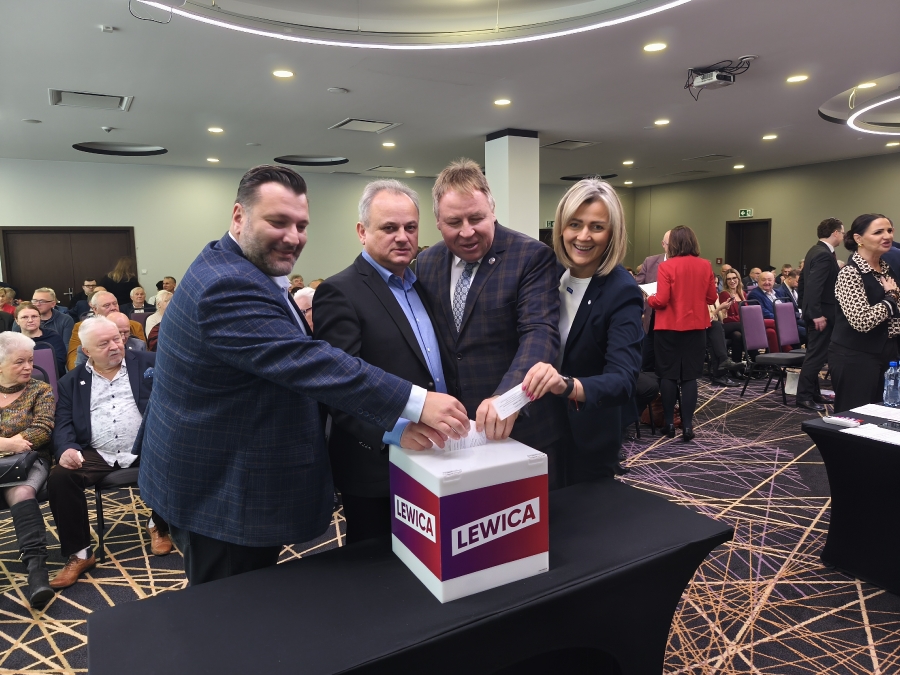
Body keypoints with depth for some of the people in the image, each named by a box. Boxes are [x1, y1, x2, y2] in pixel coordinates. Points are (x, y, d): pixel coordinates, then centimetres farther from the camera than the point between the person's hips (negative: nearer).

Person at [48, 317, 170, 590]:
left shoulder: (148, 362, 8)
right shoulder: (71, 381, 14)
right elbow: (63, 423, 7)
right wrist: (66, 449, -13)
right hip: (97, 455, 2)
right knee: (59, 478, -23)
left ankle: (159, 526, 3)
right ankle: (79, 554, -6)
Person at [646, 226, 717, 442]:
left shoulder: (666, 267, -12)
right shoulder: (705, 266, -1)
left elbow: (661, 301, -14)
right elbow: (712, 298, 5)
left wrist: (649, 299, 6)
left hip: (670, 327, -3)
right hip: (696, 327, 3)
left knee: (668, 375, 8)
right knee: (690, 376, 6)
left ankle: (669, 423, 14)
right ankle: (687, 425, 5)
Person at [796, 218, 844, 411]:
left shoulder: (816, 250, 12)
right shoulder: (824, 255, -19)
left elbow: (803, 281, 17)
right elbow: (814, 286, -27)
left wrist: (804, 306, 21)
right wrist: (817, 314, -27)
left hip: (814, 311, 11)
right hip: (821, 314, -11)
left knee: (814, 353, 15)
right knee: (816, 355, -6)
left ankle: (813, 392, 24)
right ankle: (804, 396, -3)